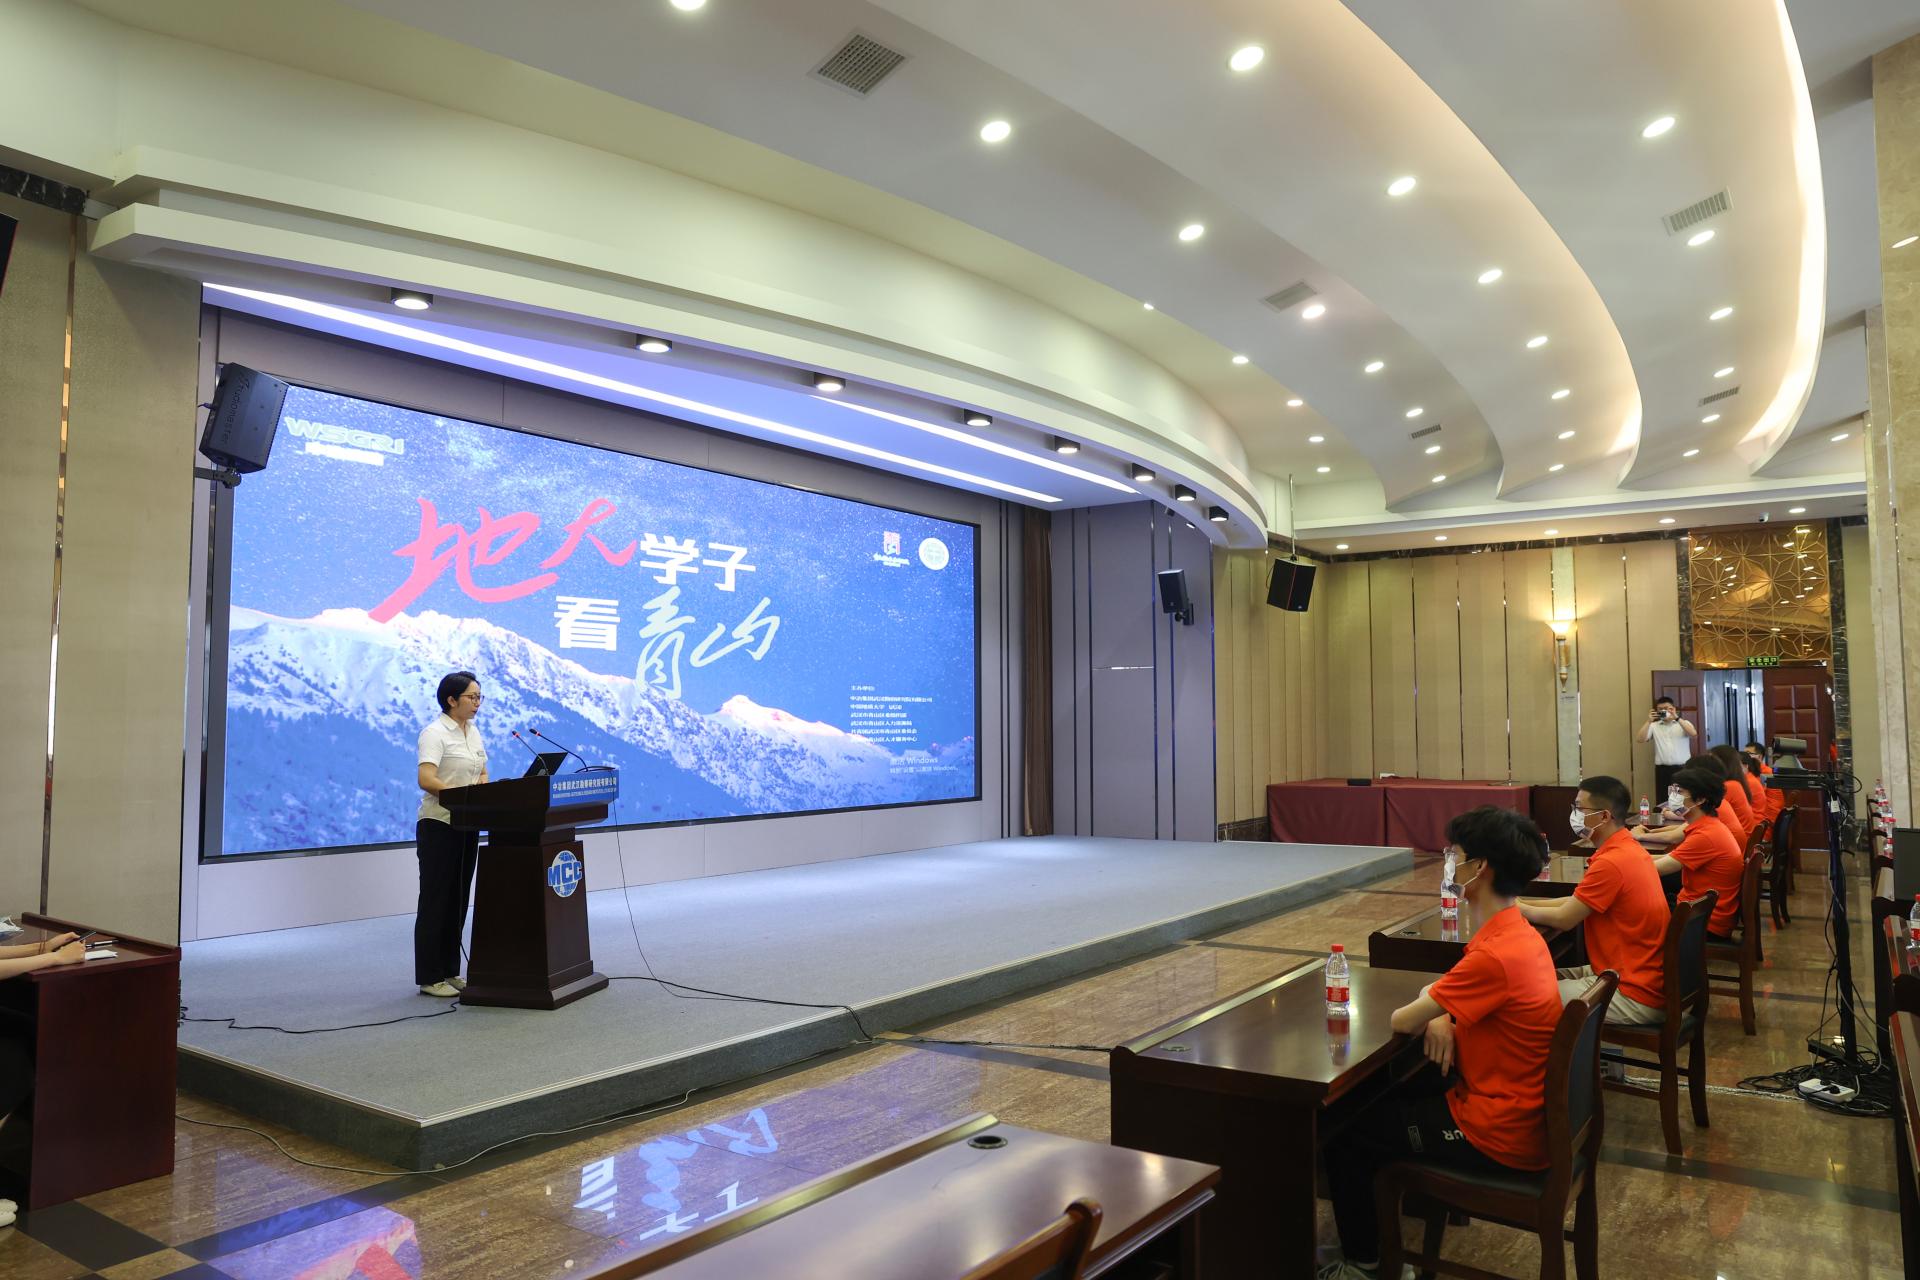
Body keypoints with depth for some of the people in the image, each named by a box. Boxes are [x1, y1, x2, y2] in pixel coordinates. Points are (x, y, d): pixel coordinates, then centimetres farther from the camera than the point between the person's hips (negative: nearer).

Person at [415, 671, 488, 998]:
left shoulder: (473, 731, 11)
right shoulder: (435, 733, -14)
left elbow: (483, 775, 15)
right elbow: (426, 779, -25)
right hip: (438, 826, -8)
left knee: (458, 900, 11)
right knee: (436, 901, -2)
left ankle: (450, 972, 20)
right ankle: (429, 978, 6)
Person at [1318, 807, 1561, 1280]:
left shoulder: (1494, 956, -30)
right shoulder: (1521, 933, 1)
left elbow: (1401, 1021, -22)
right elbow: (1468, 996, 15)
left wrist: (1431, 1014, 0)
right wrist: (1442, 1017, -7)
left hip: (1496, 1137, -9)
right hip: (1522, 1113, 9)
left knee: (1344, 1130, 5)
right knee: (1385, 1093, 25)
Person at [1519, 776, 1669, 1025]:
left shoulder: (1611, 862, -24)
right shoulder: (1628, 848, 8)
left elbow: (1563, 919, -16)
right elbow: (1577, 902, 14)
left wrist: (1516, 907, 0)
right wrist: (1523, 903, 8)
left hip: (1635, 996, -9)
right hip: (1644, 979, 9)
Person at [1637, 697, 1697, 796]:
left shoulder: (1684, 723, 8)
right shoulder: (1654, 726, 12)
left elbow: (1694, 734, -13)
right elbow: (1641, 739, -1)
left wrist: (1676, 718, -19)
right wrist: (1649, 721, -10)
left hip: (1682, 768, -1)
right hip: (1662, 769, 1)